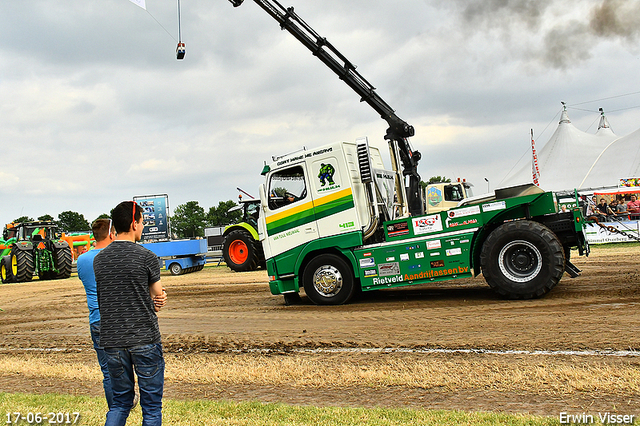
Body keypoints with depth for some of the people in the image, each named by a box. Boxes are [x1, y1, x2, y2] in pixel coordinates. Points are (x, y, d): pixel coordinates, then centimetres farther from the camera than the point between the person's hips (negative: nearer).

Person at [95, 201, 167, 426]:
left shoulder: (99, 259, 7)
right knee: (151, 406, 6)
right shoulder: (146, 257, -9)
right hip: (145, 340, -5)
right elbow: (159, 298, 1)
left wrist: (152, 303, 6)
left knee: (120, 402, 18)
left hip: (111, 340, 5)